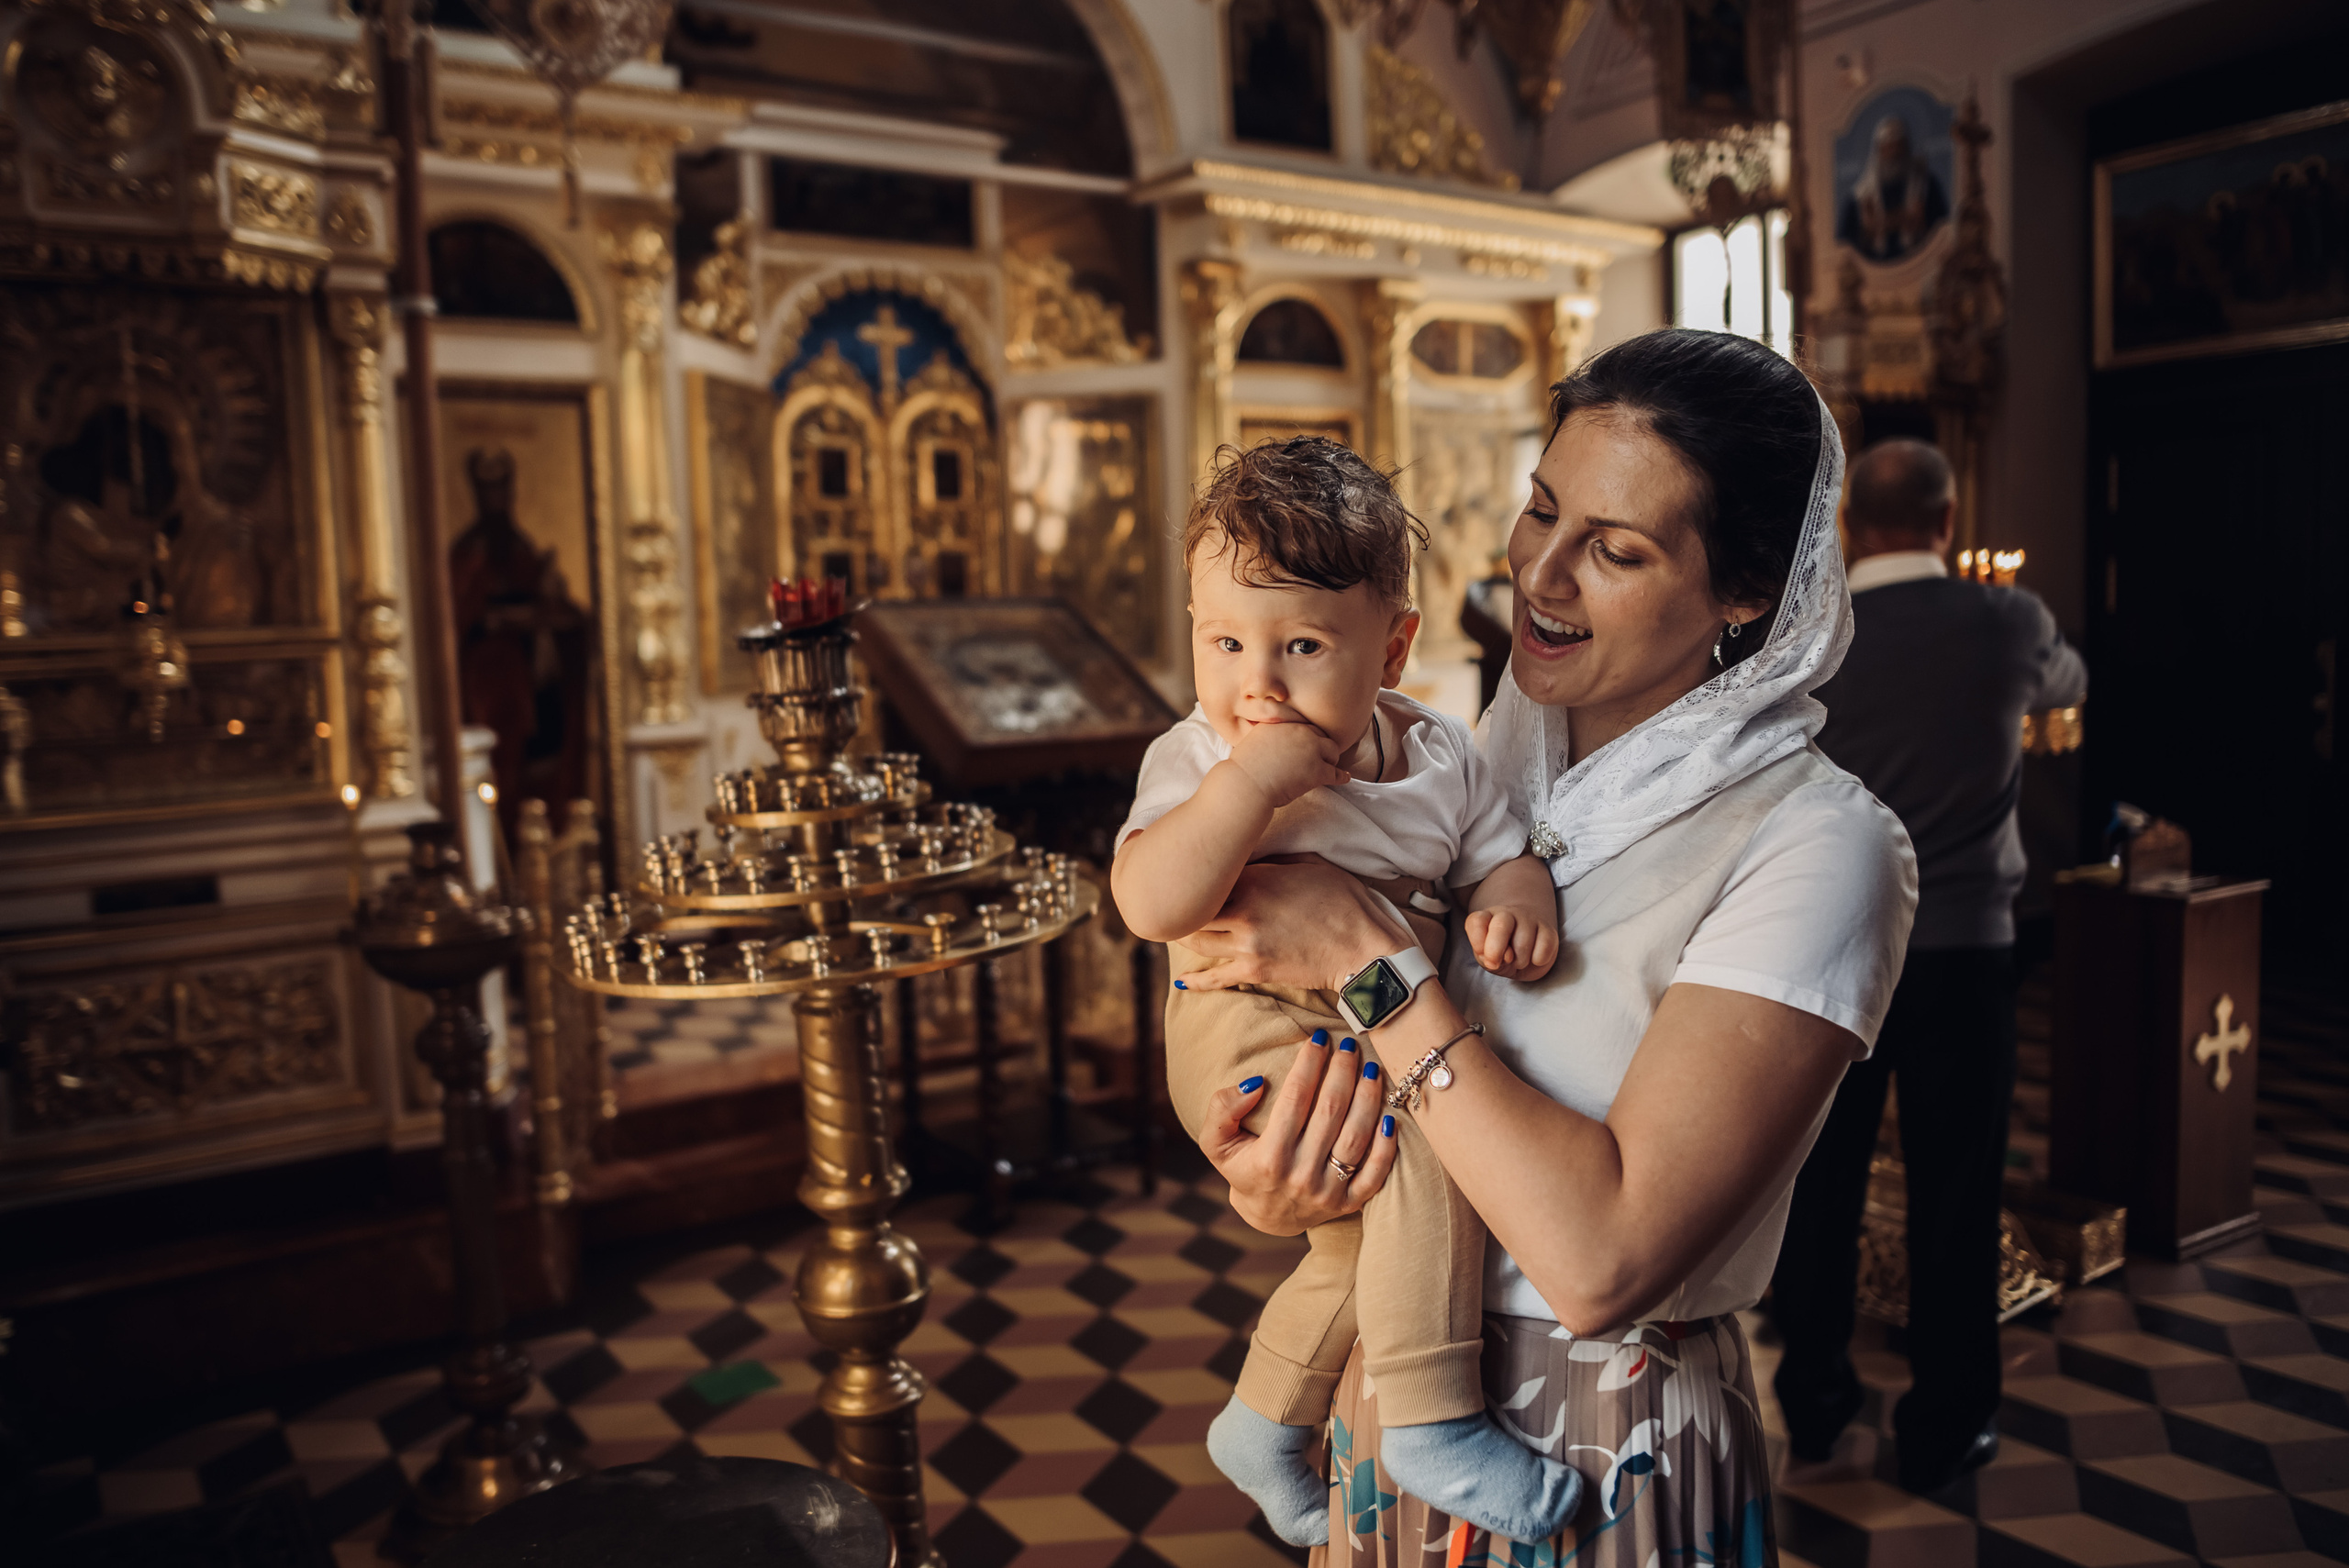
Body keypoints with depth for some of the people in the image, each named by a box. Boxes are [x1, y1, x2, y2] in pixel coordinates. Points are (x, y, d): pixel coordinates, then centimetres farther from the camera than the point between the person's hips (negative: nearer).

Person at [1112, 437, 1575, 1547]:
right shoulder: (1198, 763, -16)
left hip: (1389, 1038, 7)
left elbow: (1501, 856, 4)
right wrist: (1254, 777, -34)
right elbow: (1152, 905, -30)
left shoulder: (1437, 753, -2)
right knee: (1426, 1140, -29)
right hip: (1251, 1042, -7)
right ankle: (1431, 1420, -13)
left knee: (1373, 1241, 20)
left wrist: (1515, 908, -19)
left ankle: (1263, 1423, 45)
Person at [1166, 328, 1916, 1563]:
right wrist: (1267, 1188, -16)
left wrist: (1366, 955, -26)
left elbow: (1602, 1258, -28)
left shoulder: (1818, 846, -20)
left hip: (1610, 1467, -5)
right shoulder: (1484, 764, -1)